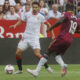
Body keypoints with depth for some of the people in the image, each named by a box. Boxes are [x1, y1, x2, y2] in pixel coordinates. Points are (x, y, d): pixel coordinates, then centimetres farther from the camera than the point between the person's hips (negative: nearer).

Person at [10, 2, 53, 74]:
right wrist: (15, 25, -2)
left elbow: (48, 24, 7)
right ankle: (20, 69, 14)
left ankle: (47, 67, -2)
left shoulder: (40, 17, -3)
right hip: (26, 37, 3)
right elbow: (21, 21, 16)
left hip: (35, 38, -3)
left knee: (37, 54, -19)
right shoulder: (27, 14, 3)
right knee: (18, 52, -3)